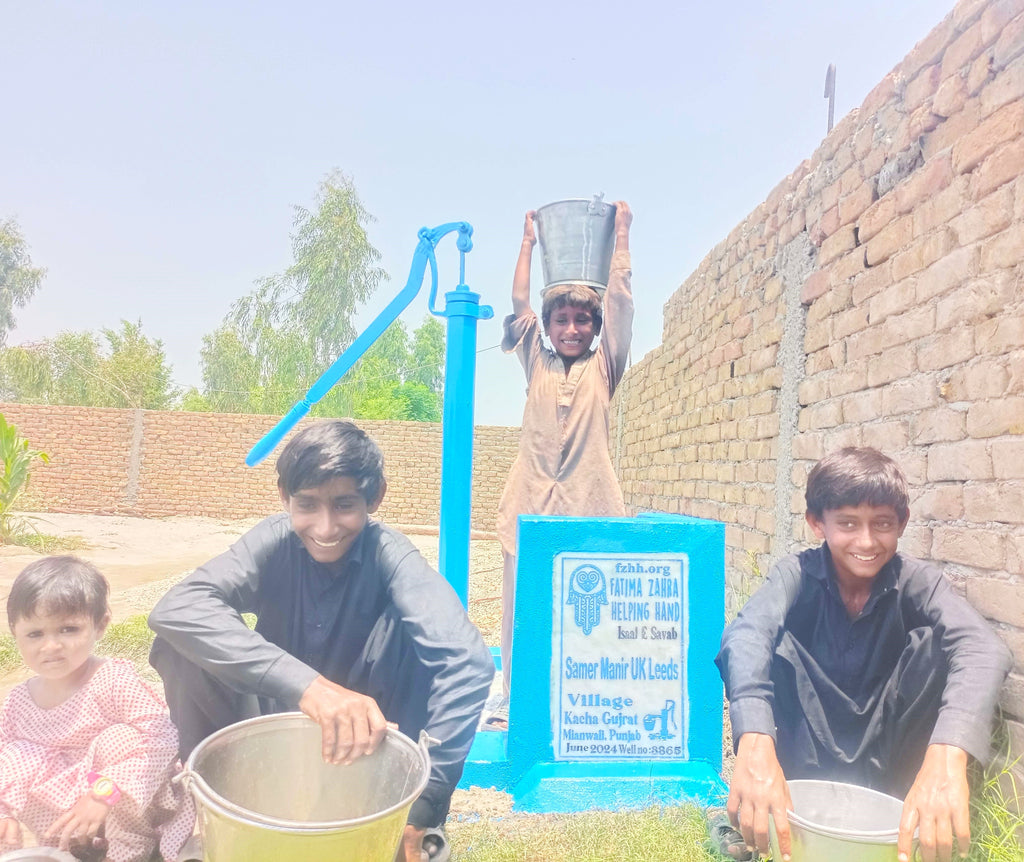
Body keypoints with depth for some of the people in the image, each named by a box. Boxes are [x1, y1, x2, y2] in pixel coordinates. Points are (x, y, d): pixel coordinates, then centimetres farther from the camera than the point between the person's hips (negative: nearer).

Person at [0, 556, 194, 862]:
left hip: (127, 810, -4)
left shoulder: (114, 680, -19)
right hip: (65, 822, 4)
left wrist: (104, 793, -34)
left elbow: (161, 736, -28)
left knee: (117, 738, -29)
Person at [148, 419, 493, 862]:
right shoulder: (273, 542, -19)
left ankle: (412, 815, -15)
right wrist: (306, 683, -49)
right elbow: (173, 610, -38)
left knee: (413, 625, -29)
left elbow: (467, 661, -39)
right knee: (180, 645, -24)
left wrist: (424, 808, -45)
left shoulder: (388, 553, -24)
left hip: (356, 731, -1)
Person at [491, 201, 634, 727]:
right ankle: (514, 700, 15)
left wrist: (621, 234, 13)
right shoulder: (537, 363, 15)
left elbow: (620, 300, 7)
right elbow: (519, 302, 13)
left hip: (589, 505, -1)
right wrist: (529, 241, 19)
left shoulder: (603, 366, 11)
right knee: (521, 602, 2)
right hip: (532, 501, 1)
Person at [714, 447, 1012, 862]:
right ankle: (749, 810, -19)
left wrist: (947, 755, -56)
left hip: (884, 746, 1)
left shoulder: (916, 581, -15)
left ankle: (895, 797, -14)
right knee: (773, 642, -29)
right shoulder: (798, 574, -17)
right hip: (802, 746, -1)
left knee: (936, 640, -23)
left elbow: (983, 649, -35)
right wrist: (755, 744, -57)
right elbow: (748, 635, -37)